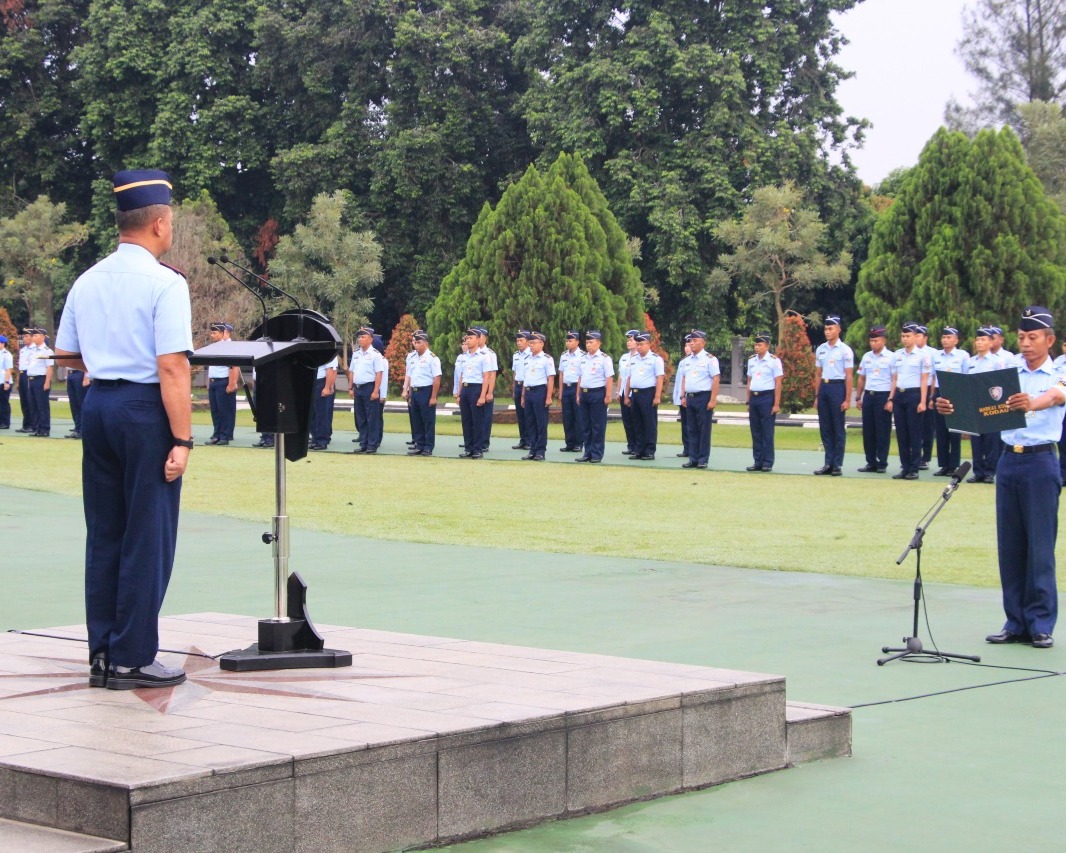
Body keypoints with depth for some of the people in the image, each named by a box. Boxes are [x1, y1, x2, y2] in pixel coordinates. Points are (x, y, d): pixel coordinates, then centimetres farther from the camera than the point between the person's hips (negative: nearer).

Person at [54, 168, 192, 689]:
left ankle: (102, 654, 17)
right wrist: (181, 440, -16)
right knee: (147, 537, 1)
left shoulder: (87, 281, 8)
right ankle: (132, 659, 4)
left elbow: (66, 355, 15)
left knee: (103, 533, 12)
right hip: (145, 408, -7)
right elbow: (172, 368, -17)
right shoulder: (164, 283, -12)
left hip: (97, 405, 7)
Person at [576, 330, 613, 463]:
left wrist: (608, 396, -15)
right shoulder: (584, 359, 13)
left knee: (598, 426, -1)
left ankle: (597, 454, 4)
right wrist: (578, 395, 15)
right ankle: (587, 453, 16)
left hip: (598, 394, -7)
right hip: (584, 393, 7)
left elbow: (609, 379, -11)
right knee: (586, 425, 10)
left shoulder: (604, 358, -8)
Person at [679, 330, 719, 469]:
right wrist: (683, 396, 11)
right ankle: (693, 459, 14)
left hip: (704, 397, -7)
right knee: (692, 430, 9)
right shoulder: (688, 360, 12)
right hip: (690, 398, 7)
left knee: (704, 430, -2)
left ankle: (703, 460, 2)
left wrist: (712, 400, -16)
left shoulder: (709, 359, -9)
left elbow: (716, 380, -12)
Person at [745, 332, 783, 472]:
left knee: (767, 432, -3)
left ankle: (767, 463, 2)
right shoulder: (751, 361, 11)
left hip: (767, 397, -6)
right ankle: (757, 462, 14)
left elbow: (778, 383, -8)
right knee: (755, 432, 8)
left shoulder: (774, 360, -7)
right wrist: (748, 402, 14)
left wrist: (776, 404, -12)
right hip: (754, 397, 6)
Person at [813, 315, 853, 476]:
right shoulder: (820, 350, 11)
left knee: (838, 428, -1)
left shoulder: (845, 350, -6)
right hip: (823, 387, 6)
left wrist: (847, 399, -12)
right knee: (825, 428, 7)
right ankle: (828, 464, 13)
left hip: (837, 387, -6)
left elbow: (849, 376, -7)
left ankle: (837, 465, 2)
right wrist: (816, 396, 13)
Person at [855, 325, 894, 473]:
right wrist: (858, 398, 14)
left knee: (882, 431, -1)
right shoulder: (866, 357, 12)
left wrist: (891, 400, -15)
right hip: (868, 395, 6)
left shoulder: (891, 357, -5)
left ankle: (882, 464, 5)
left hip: (883, 396, -6)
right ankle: (871, 463, 14)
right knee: (868, 431, 7)